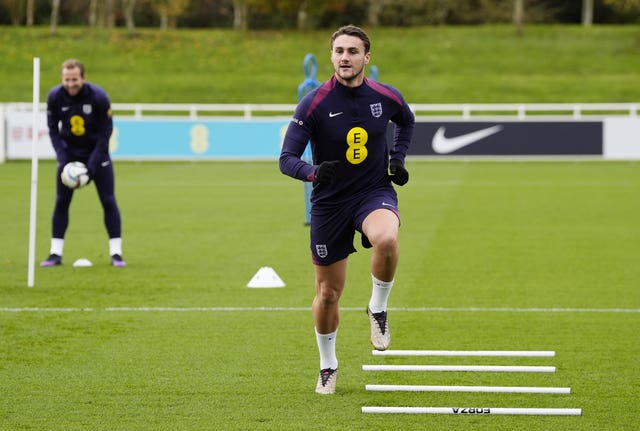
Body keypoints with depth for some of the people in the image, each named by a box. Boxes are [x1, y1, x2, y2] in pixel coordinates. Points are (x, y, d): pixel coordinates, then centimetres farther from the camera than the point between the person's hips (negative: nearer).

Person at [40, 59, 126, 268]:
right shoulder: (55, 96, -15)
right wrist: (62, 157, -16)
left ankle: (116, 253, -1)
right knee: (61, 201, -3)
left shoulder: (98, 96, -21)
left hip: (97, 152, -2)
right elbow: (53, 128, -5)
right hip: (69, 153, 2)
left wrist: (93, 164, -20)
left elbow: (106, 131, -15)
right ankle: (56, 254, 4)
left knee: (108, 200, -7)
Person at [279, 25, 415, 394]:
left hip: (375, 193, 0)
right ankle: (328, 366, 32)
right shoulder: (314, 103, -14)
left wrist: (398, 158, 4)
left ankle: (378, 308, -8)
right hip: (329, 203, 0)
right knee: (328, 293, 7)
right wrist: (313, 171, -36)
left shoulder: (386, 97, -6)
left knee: (387, 240, -36)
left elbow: (407, 121, 19)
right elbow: (287, 159, -16)